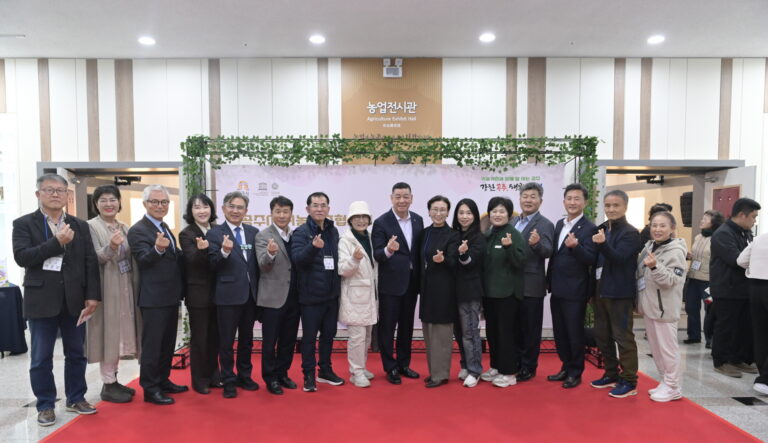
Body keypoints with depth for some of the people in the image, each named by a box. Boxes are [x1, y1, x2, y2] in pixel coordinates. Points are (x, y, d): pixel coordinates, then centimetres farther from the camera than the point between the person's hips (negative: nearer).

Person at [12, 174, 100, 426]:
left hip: (74, 299, 3)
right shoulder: (24, 224, 0)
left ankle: (76, 399, 28)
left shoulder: (79, 225, 7)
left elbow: (90, 261, 3)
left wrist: (92, 295, -4)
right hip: (41, 300, -2)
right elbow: (21, 257, -14)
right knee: (41, 358, 8)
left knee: (76, 354, 13)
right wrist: (57, 242, -20)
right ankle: (45, 405, 23)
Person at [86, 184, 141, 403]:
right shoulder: (91, 226, -8)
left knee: (118, 333, 12)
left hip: (125, 288, 7)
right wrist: (111, 247, -31)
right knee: (108, 334, -2)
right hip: (106, 289, -7)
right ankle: (107, 385, 8)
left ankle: (113, 380, 23)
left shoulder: (124, 227, 12)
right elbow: (93, 260, -16)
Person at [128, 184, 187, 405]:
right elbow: (143, 260, -24)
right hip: (153, 298, -9)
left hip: (170, 296, 9)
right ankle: (150, 389, 11)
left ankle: (163, 380, 30)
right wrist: (158, 249, -42)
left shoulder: (164, 228, 14)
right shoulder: (138, 230, -13)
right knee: (152, 344, 1)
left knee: (167, 343, 17)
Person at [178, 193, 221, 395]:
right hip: (198, 294, -5)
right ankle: (199, 380, 19)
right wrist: (200, 249, -40)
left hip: (217, 292, 5)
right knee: (199, 338, 6)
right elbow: (193, 261, -23)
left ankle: (213, 376, 29)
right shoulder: (186, 234, -8)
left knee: (214, 336, 15)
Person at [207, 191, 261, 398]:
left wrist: (258, 291, -1)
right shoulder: (215, 233, -5)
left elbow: (257, 263, 8)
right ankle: (228, 381, 21)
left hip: (250, 294, 4)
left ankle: (244, 376, 32)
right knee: (226, 341, 7)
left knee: (247, 339, 17)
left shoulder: (253, 232, 7)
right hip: (228, 295, -4)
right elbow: (213, 265, -12)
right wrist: (224, 252, -30)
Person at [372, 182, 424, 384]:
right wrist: (388, 250, -37)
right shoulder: (381, 222, -11)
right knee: (387, 326, 5)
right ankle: (390, 367, 19)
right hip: (390, 282, -5)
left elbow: (419, 249, 10)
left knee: (407, 325, 16)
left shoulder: (418, 220, 4)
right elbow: (376, 255, -15)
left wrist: (421, 278, 6)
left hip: (411, 282, 5)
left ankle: (403, 364, 30)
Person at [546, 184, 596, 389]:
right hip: (557, 288, 7)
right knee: (559, 332, 15)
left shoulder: (589, 228, -13)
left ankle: (575, 373, 22)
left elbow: (590, 259, -19)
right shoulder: (560, 224, 10)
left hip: (575, 291, -7)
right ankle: (566, 367, 31)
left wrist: (575, 246, -37)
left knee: (574, 332, 6)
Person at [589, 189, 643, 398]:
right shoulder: (601, 229, 8)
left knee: (623, 337, 1)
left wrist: (602, 244, -40)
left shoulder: (630, 233, -11)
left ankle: (629, 381, 13)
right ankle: (611, 374, 29)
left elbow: (619, 258, -24)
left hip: (619, 293, -7)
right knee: (602, 335, 14)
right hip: (600, 291, 7)